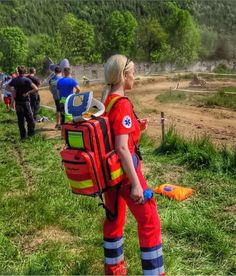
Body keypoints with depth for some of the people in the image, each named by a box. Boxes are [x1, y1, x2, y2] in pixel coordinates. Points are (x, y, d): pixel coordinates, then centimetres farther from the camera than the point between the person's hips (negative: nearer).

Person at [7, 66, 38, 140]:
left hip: (17, 102, 5)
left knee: (20, 120, 10)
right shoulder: (27, 80, -13)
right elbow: (36, 89, -21)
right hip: (25, 102, -5)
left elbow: (7, 87, 17)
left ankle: (23, 135, 15)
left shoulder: (14, 80, 2)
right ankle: (31, 133, 11)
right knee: (29, 118, 8)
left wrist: (13, 91, 10)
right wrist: (28, 93, -13)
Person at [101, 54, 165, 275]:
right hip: (124, 169, -9)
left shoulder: (105, 101, 5)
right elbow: (122, 148, -26)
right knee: (149, 221, 5)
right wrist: (135, 183, -24)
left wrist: (135, 128, 10)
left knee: (114, 217, 21)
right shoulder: (122, 104, -21)